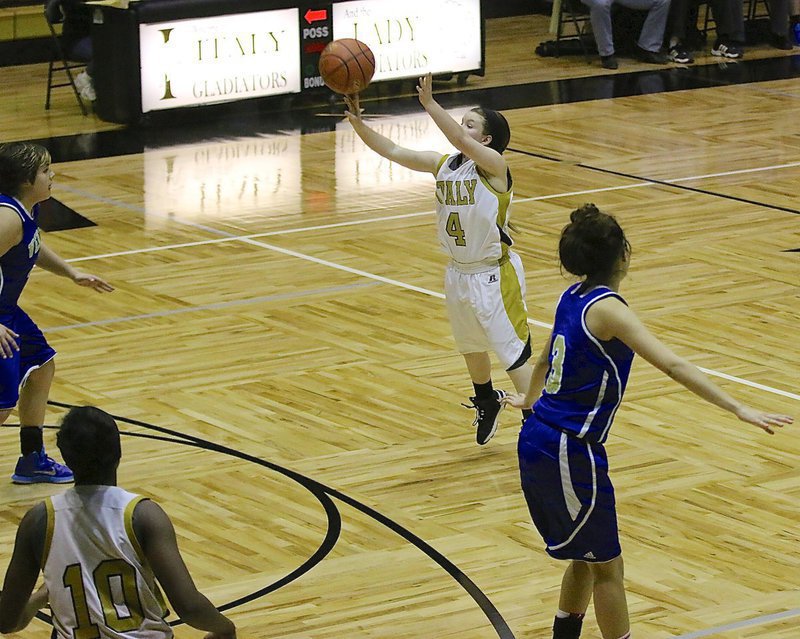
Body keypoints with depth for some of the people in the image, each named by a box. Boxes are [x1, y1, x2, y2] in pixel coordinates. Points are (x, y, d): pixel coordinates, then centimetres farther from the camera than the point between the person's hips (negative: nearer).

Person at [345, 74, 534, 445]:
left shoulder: (493, 165, -18)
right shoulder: (443, 165, 1)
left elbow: (460, 143, -37)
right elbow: (392, 152, -2)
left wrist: (429, 104, -39)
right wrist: (357, 122, -15)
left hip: (494, 276, -8)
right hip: (458, 274, 8)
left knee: (514, 355, -5)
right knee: (471, 348, 26)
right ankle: (487, 403, 50)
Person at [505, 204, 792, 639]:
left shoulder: (573, 298, 7)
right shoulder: (606, 309, -18)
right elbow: (672, 366, -27)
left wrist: (530, 399, 47)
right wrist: (740, 410, -30)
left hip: (537, 442, 9)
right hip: (569, 455, -9)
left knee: (586, 555, 22)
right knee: (606, 566, 3)